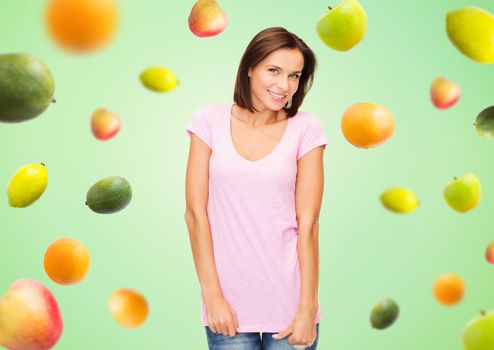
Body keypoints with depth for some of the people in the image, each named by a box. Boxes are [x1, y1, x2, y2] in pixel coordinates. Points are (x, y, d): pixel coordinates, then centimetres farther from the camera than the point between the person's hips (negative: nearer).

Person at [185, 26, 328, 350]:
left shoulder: (305, 129, -4)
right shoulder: (211, 120, -2)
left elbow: (308, 224, -5)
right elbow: (195, 213, -3)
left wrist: (307, 310, -7)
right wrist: (212, 295, -6)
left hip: (289, 303, 0)